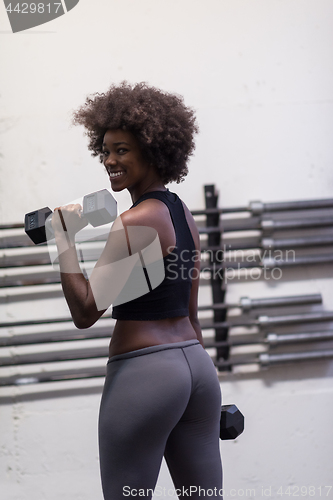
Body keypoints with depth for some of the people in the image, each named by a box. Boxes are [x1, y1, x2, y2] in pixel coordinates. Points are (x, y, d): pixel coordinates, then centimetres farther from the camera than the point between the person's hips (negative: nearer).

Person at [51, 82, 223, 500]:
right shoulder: (182, 214, 12)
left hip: (142, 372, -9)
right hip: (197, 366, 9)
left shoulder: (135, 222, -14)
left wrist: (64, 240, -10)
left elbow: (85, 312, -17)